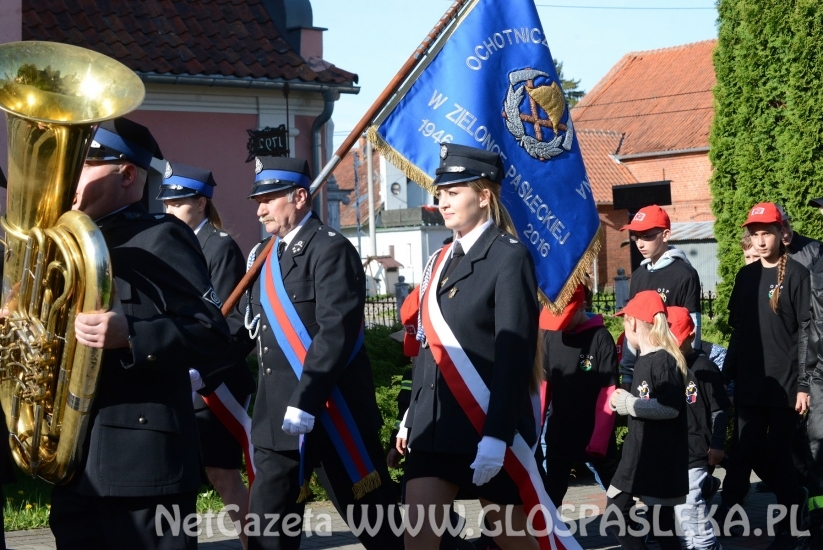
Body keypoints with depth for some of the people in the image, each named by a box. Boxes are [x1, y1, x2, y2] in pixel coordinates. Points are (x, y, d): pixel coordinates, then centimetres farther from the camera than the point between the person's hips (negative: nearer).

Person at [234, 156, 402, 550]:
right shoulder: (265, 257, 15)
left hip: (331, 411, -8)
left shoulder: (330, 250, -12)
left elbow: (335, 334, -21)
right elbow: (251, 327, 16)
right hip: (278, 416, 8)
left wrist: (305, 402, -26)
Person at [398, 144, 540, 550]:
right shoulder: (441, 260, 13)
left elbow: (515, 353, -17)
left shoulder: (509, 257, -10)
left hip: (490, 426, -6)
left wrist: (496, 436, -22)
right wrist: (412, 418, 15)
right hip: (435, 425, 7)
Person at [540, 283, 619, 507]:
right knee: (549, 498, 5)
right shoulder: (549, 335, 0)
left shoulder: (600, 337, -10)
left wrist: (598, 440, -15)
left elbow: (608, 393, -11)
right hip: (558, 434, 3)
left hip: (596, 435, -3)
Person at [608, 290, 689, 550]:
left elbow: (670, 408, -26)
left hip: (662, 460, -9)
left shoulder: (664, 361, -16)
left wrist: (627, 404, -19)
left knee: (661, 523, -2)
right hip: (636, 454, 9)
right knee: (615, 514, 8)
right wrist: (623, 401, 6)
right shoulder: (642, 361, 12)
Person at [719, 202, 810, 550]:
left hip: (784, 385, -4)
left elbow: (806, 333, -7)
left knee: (777, 456, -1)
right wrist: (725, 376, 12)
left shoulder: (796, 275, -5)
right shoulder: (745, 277, 10)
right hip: (748, 385, 4)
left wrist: (803, 384, -11)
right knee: (747, 454, 1)